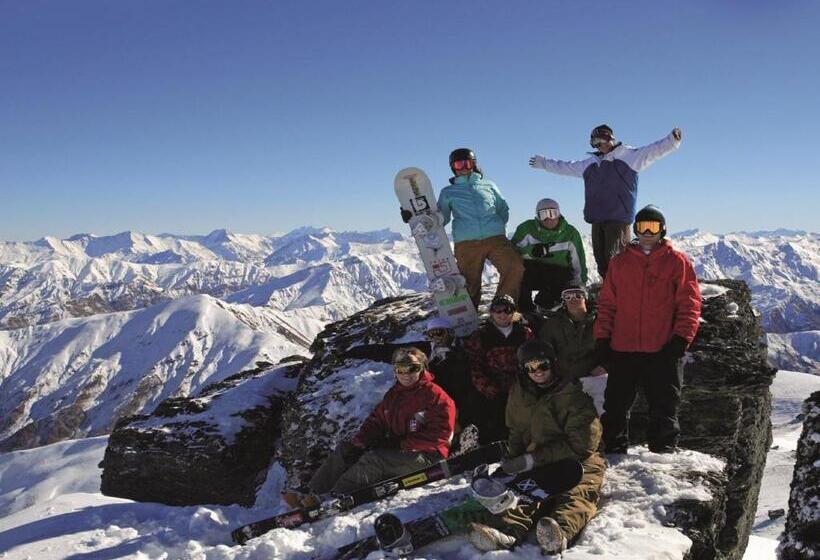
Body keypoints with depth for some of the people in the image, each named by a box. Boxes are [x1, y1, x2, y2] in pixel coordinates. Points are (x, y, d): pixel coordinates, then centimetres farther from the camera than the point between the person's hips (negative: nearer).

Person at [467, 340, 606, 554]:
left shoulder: (572, 394, -5)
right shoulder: (519, 394, 13)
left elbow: (581, 444, -12)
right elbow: (516, 432, 23)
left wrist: (534, 459, -17)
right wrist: (514, 458, -1)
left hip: (580, 460, -3)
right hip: (538, 465, 3)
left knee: (579, 492, -34)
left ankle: (560, 531, -64)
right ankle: (507, 532, -56)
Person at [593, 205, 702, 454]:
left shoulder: (677, 262, 4)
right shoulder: (620, 262, 12)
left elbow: (689, 303, 0)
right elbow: (607, 303, 11)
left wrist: (681, 338, -9)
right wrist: (602, 337, 4)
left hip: (663, 350, -2)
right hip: (622, 349, 3)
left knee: (664, 406, 4)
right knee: (616, 404, 7)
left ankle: (663, 452, 15)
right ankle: (614, 450, 17)